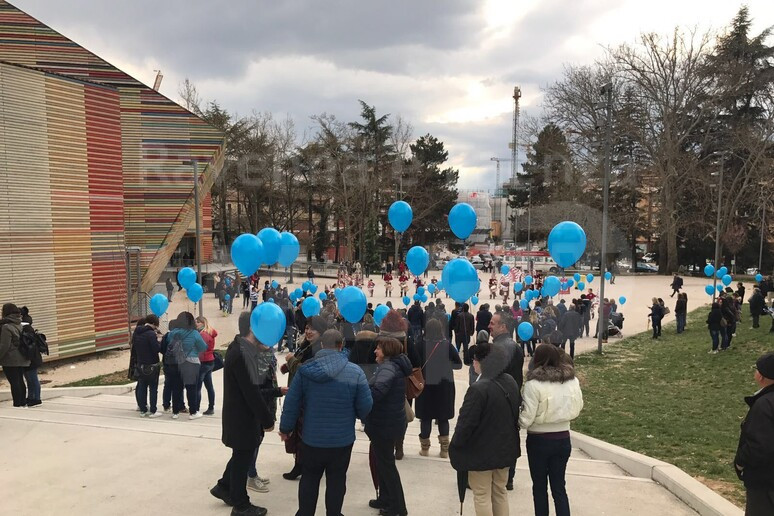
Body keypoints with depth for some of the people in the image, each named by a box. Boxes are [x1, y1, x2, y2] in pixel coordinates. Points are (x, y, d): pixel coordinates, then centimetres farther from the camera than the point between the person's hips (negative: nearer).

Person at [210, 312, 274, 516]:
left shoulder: (241, 349, 4)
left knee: (242, 454, 24)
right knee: (242, 457, 6)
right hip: (242, 416, -9)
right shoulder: (242, 354, -28)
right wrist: (267, 419, -19)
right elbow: (251, 393, -26)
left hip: (239, 413, 9)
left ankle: (224, 487, 41)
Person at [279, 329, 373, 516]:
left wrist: (286, 427, 10)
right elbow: (366, 406, -10)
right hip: (342, 439, -1)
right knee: (336, 479, 15)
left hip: (312, 437, 2)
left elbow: (291, 403, -5)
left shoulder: (305, 370, -10)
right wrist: (358, 415, 13)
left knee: (309, 477, 20)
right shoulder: (355, 372, -15)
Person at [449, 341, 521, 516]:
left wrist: (455, 446, -6)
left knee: (482, 496, 8)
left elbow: (466, 423, -23)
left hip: (481, 451, -7)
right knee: (500, 492, 21)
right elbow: (517, 413, 10)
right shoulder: (511, 382, -2)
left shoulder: (478, 389, -28)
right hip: (505, 448, 7)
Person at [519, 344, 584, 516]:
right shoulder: (572, 380, -4)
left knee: (539, 486, 14)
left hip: (538, 440, -4)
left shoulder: (534, 383, -19)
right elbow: (577, 408, 7)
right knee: (559, 486, 15)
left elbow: (526, 418, -18)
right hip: (563, 439, 4)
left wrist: (517, 423, 2)